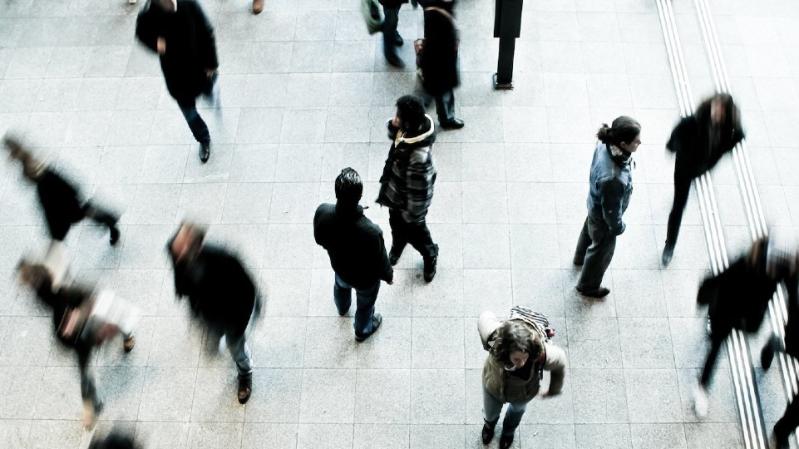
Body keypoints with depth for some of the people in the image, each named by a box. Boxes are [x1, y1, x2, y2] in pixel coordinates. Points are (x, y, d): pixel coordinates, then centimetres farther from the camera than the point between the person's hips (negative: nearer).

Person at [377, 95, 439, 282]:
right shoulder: (410, 129, -20)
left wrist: (412, 215, -17)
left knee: (414, 231, 23)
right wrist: (393, 127, -21)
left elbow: (418, 190, -32)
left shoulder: (419, 155, -44)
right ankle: (397, 248, 65)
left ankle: (430, 255, 54)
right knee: (396, 224, 34)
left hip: (408, 201, -7)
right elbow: (395, 135, 4)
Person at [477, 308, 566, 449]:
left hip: (522, 394, 0)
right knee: (490, 413, 33)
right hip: (493, 387, 0)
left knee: (517, 410, 37)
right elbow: (485, 317, -21)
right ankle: (489, 424, 72)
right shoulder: (494, 337, -45)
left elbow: (560, 363, -20)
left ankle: (509, 430, 73)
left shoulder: (543, 354, -45)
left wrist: (553, 391, -3)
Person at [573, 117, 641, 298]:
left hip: (595, 204, 7)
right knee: (602, 249, 23)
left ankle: (581, 257, 69)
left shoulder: (605, 145, -26)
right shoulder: (612, 179, -48)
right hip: (603, 216, -7)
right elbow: (611, 210, -29)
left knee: (589, 229, 36)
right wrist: (618, 227, -9)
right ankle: (588, 286, 51)